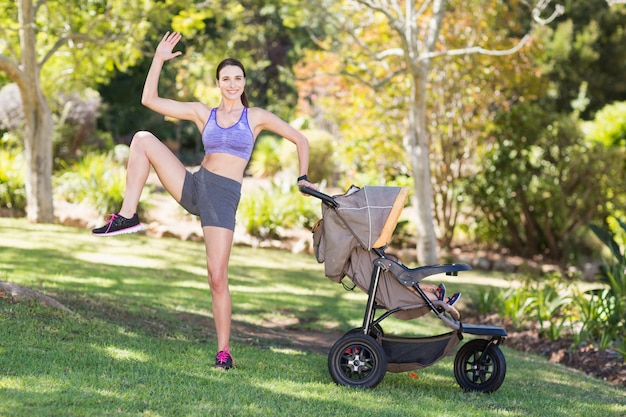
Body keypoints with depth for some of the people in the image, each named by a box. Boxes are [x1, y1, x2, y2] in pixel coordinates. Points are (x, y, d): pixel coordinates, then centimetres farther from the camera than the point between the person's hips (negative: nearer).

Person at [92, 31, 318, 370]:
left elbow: (300, 140, 13)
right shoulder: (203, 113, 12)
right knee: (143, 139, -11)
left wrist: (302, 178, 5)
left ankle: (224, 352, 0)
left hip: (225, 197, -3)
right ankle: (127, 215, -14)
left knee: (217, 277, -11)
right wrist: (159, 60, 4)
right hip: (193, 187, 3)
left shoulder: (256, 117, 6)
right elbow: (150, 100, 9)